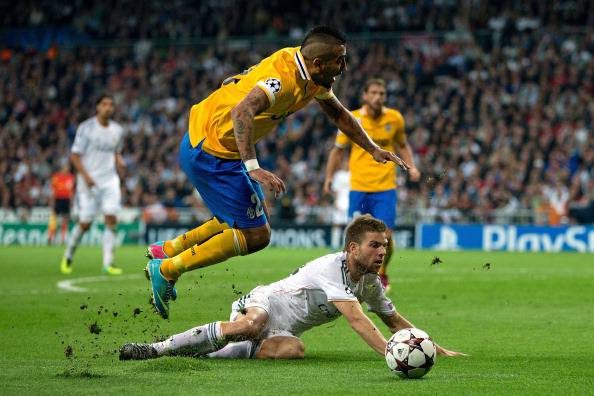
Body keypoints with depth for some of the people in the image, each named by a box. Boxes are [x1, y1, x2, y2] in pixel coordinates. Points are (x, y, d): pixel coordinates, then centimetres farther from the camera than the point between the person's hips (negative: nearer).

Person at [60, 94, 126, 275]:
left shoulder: (117, 130, 8)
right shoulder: (86, 128, -6)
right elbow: (75, 156, -6)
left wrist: (119, 161, 1)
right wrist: (86, 176, -17)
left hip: (110, 180, 4)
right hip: (90, 182, -4)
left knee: (111, 219, -11)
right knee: (85, 223, -2)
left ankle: (108, 263, -9)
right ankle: (68, 256, 22)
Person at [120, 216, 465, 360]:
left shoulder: (370, 283, 7)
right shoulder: (331, 268, -22)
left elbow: (395, 320, 21)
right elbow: (357, 319, -33)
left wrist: (438, 350, 15)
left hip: (283, 329, 7)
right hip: (261, 303, -7)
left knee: (293, 349, -30)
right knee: (252, 324, -43)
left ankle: (201, 352, -19)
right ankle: (156, 348, -34)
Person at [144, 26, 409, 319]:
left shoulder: (311, 75, 1)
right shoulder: (282, 77, -28)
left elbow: (338, 113, 19)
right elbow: (241, 112, -44)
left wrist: (373, 149, 18)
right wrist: (253, 167, -52)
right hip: (210, 154, -10)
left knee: (254, 217, 22)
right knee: (256, 235, -7)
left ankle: (166, 250, 27)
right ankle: (166, 270, 2)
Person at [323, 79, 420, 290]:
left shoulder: (395, 118, 2)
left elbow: (402, 145, 18)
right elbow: (338, 150, 8)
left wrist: (411, 167, 3)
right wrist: (329, 177, 0)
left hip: (385, 187, 1)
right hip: (358, 187, -1)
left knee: (385, 236, -8)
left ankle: (382, 274, 19)